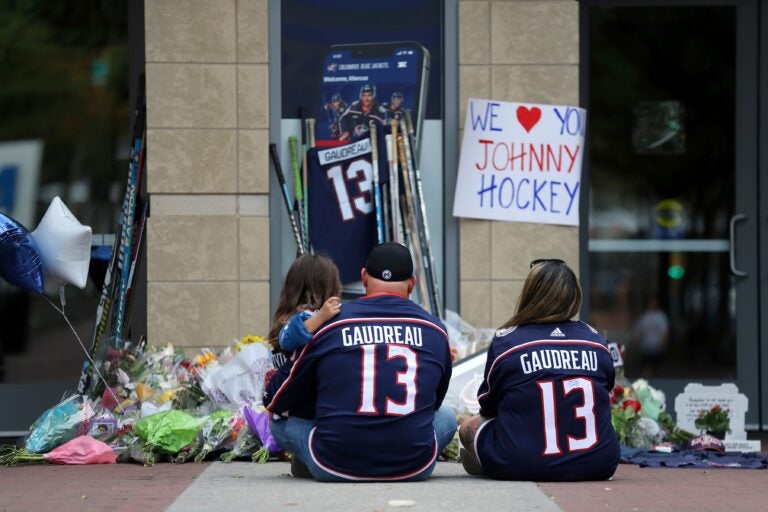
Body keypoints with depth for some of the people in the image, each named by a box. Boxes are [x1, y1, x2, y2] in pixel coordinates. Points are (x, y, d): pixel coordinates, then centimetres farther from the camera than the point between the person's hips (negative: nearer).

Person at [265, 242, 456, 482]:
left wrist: (273, 404, 39)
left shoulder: (330, 324, 2)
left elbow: (275, 402, 14)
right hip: (413, 468, 1)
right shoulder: (435, 329, 6)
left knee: (279, 422, 23)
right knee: (446, 417, 29)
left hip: (336, 468, 0)